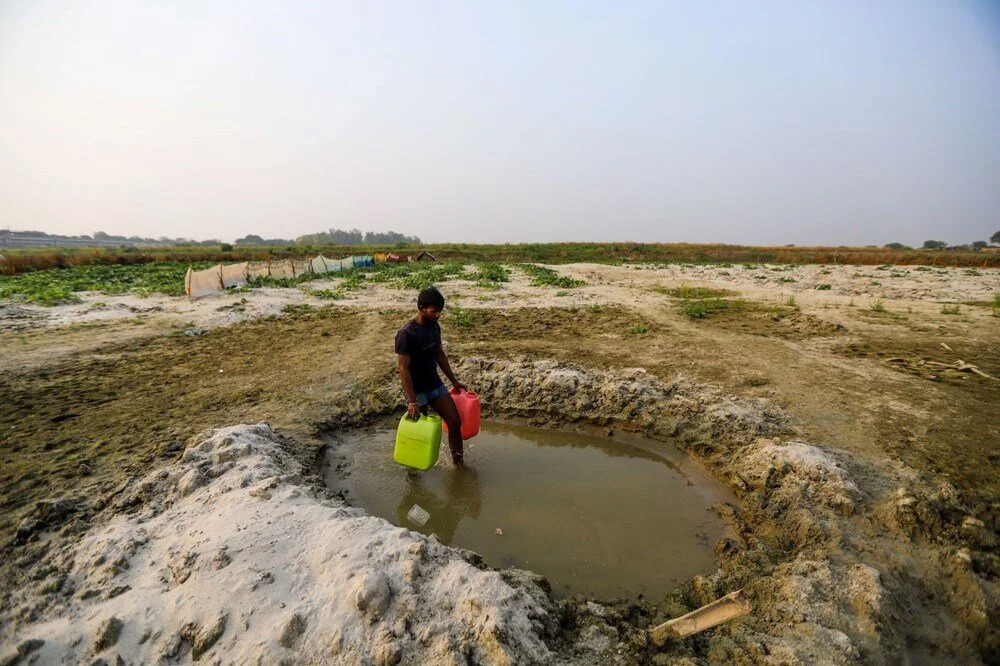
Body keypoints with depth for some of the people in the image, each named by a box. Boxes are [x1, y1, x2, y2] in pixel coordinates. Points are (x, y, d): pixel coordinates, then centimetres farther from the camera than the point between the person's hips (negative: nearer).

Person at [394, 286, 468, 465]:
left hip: (435, 384, 7)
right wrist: (412, 402, -24)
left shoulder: (434, 326, 2)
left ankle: (459, 465, 19)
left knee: (455, 422, 5)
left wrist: (454, 381, 17)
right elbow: (403, 369, -22)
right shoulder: (406, 334, -22)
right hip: (417, 390, -7)